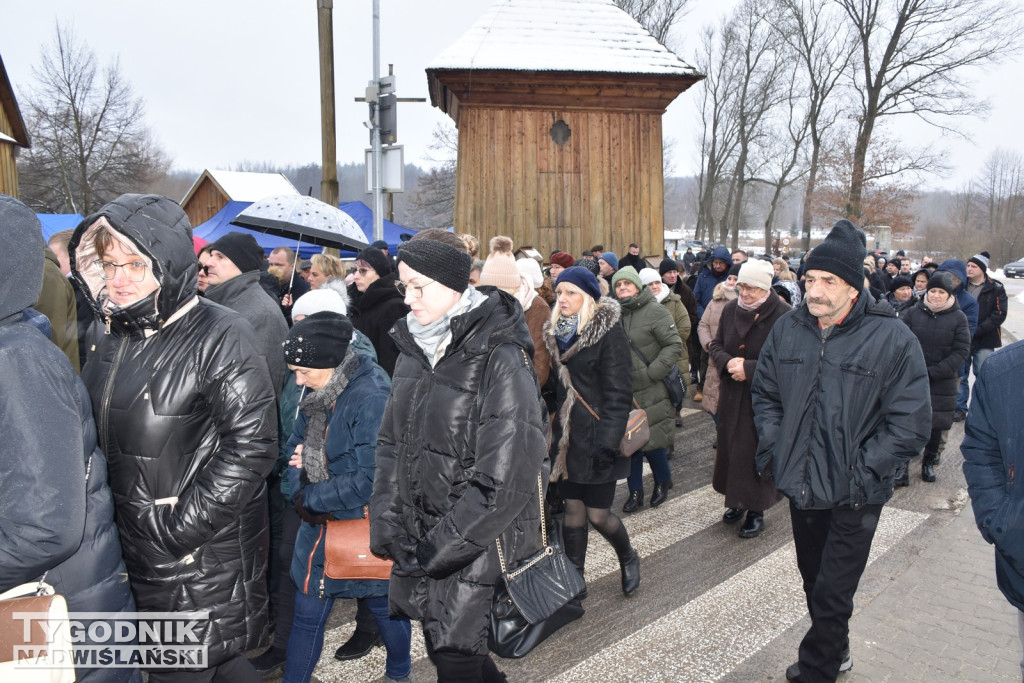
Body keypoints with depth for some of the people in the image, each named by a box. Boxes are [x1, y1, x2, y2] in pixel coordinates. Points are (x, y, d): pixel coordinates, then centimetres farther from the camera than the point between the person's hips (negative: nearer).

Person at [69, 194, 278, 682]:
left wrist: (179, 527, -19)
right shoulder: (114, 341, 10)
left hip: (205, 556, -7)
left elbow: (251, 445, -20)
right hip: (135, 550, 7)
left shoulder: (221, 336, -15)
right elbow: (98, 440, 20)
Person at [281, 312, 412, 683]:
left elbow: (369, 480, -29)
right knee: (307, 614, 16)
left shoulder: (372, 400, -26)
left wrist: (309, 498, -18)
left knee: (385, 609, 17)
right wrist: (300, 491, -10)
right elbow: (296, 447, 9)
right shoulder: (319, 395, 0)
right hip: (319, 528, 6)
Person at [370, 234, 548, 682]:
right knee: (445, 647, 18)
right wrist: (385, 520, -2)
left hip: (476, 550, -6)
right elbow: (391, 441, 10)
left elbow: (505, 480, -20)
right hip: (418, 538, 6)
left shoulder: (500, 359, -17)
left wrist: (438, 548, -16)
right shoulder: (414, 349, 5)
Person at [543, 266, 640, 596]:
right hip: (565, 438, 6)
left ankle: (628, 557, 32)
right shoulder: (556, 332, 10)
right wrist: (551, 430, 10)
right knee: (572, 509, 11)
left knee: (598, 514, 2)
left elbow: (618, 395, -15)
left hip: (595, 439, -6)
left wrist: (606, 443, -21)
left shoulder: (609, 334, -11)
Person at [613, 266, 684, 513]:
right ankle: (635, 491, 23)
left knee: (652, 441, 1)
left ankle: (663, 481, 29)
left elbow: (674, 345, -11)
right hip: (624, 391, 4)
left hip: (651, 391, -4)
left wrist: (651, 372, -15)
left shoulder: (655, 311, -8)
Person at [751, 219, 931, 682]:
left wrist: (859, 470, -16)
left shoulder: (892, 338, -16)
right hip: (800, 484, 5)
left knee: (831, 595, 4)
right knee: (813, 580, 22)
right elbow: (764, 392, 11)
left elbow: (911, 423, -14)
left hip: (853, 495, -5)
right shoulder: (788, 328, -1)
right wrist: (774, 446, 0)